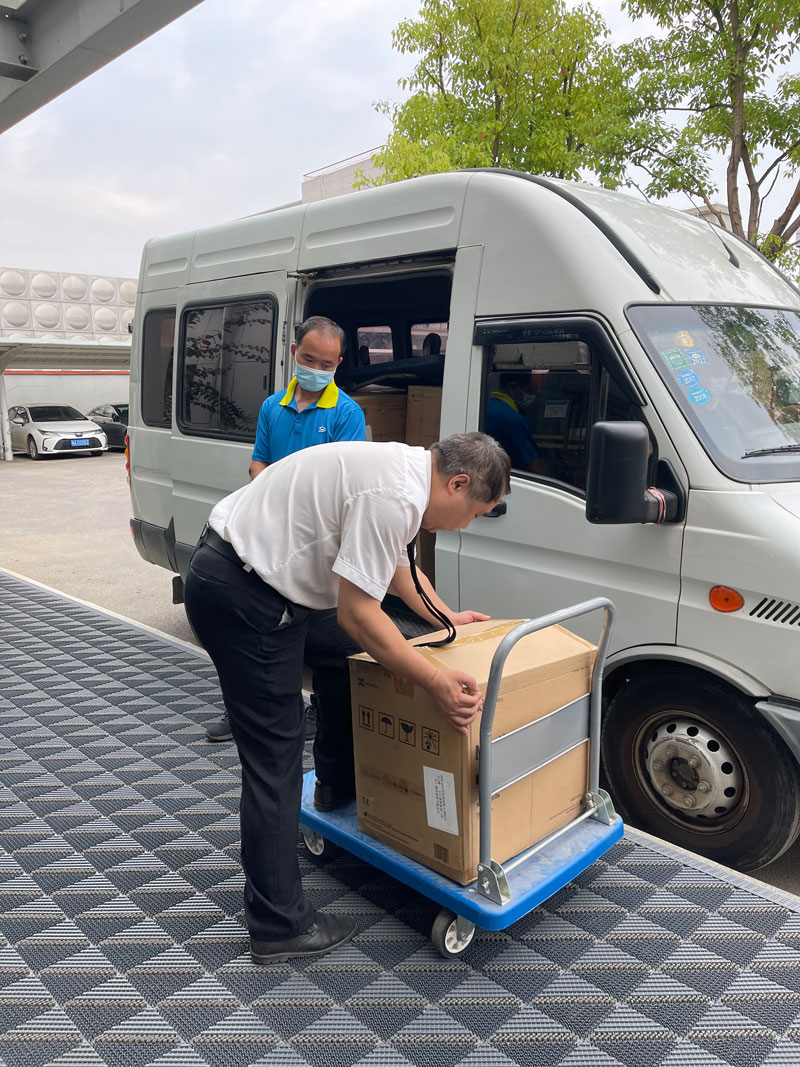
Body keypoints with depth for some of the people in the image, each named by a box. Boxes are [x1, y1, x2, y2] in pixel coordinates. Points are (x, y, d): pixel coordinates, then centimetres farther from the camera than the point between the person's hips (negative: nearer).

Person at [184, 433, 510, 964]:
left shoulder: (403, 467, 10)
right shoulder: (396, 496, -22)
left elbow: (396, 563, 27)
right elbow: (358, 614, -21)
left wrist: (445, 616, 34)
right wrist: (437, 681, -15)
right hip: (238, 598, -11)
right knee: (275, 756, -4)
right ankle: (280, 926, 9)